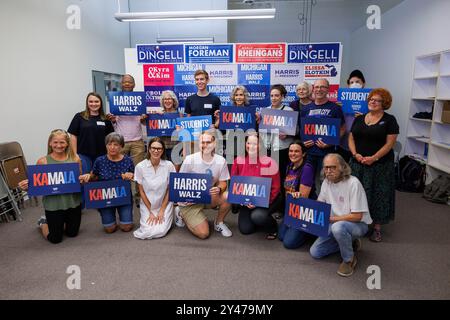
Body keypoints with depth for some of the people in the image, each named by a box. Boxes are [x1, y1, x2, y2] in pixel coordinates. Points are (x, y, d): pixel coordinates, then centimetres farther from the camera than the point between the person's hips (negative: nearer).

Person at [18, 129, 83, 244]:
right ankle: (43, 223, 41)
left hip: (73, 202, 2)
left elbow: (81, 179, 7)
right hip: (53, 204, -2)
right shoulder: (43, 161, -9)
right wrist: (26, 186, -24)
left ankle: (60, 224, 47)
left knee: (72, 233, 17)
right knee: (55, 239, 11)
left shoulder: (75, 158, -4)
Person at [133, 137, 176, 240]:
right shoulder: (140, 166, -12)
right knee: (147, 232, -13)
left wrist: (162, 210, -6)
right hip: (147, 205, 1)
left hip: (165, 204, -1)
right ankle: (149, 216, 19)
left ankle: (166, 217, 17)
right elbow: (141, 191, -4)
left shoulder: (169, 165, -13)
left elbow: (170, 189, -5)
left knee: (160, 231, -15)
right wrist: (151, 212, -5)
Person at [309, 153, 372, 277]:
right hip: (334, 224, 7)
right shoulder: (326, 182, -1)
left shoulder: (353, 183, -23)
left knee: (338, 227, -40)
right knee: (315, 252, 1)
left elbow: (357, 216, -23)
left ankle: (349, 259, -13)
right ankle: (349, 242, 17)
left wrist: (331, 219, -23)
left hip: (358, 224, -7)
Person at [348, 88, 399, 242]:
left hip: (379, 165, -3)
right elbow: (351, 138, 8)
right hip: (358, 164, 3)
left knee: (377, 195, 2)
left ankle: (377, 227, 13)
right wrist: (356, 154, -9)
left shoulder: (389, 120, -1)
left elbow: (390, 143, -8)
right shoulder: (359, 119, 11)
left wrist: (374, 158, -17)